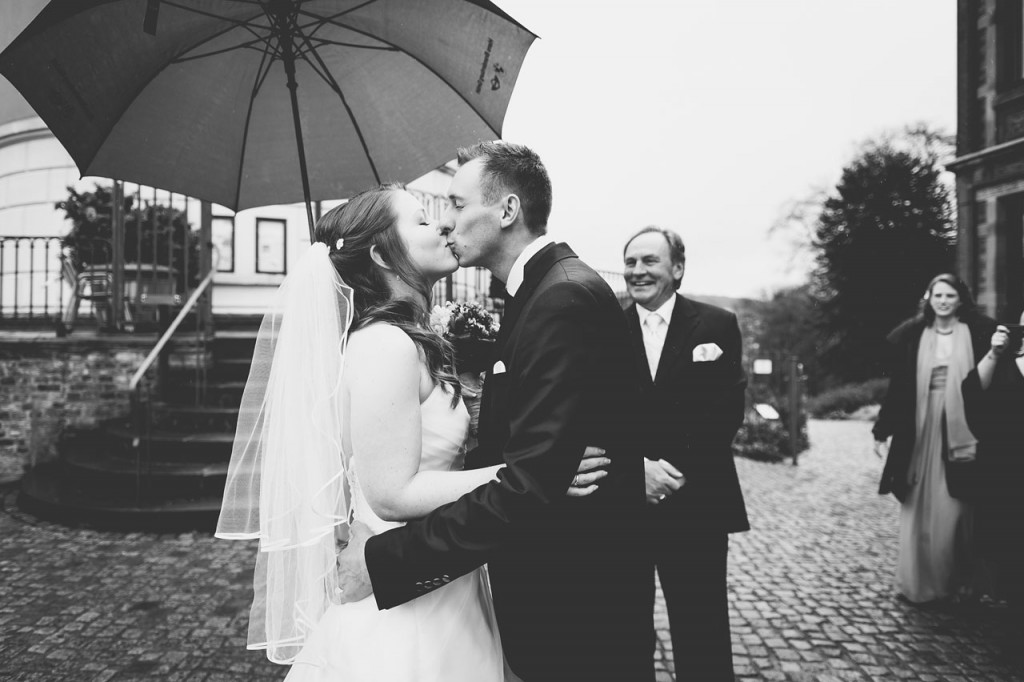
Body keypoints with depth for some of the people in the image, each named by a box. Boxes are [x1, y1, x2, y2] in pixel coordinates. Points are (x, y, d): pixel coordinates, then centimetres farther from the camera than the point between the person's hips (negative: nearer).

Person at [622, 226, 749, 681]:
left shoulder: (717, 326, 2)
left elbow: (727, 410, -6)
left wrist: (679, 468, -15)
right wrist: (637, 466, -15)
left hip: (697, 505, -1)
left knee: (701, 631, 7)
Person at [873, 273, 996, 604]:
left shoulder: (979, 333, 1)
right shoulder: (911, 336, 4)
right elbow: (898, 387, 6)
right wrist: (882, 431, 5)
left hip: (961, 431, -1)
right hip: (921, 433, 1)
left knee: (955, 510, 5)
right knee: (920, 511, 4)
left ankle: (958, 581, 20)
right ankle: (919, 583, 14)